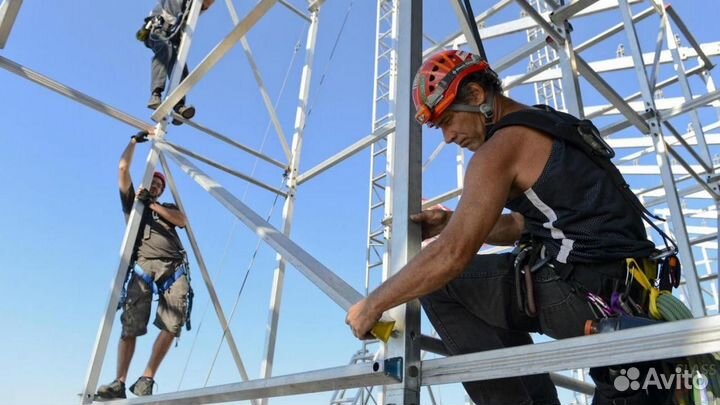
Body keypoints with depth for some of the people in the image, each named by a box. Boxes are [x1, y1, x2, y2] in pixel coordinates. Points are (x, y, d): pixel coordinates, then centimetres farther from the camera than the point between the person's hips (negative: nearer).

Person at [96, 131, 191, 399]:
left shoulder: (168, 208, 29)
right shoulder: (131, 201, 26)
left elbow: (183, 221, 7)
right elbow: (123, 168, 18)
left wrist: (152, 203, 4)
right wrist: (134, 141, 26)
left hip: (174, 268, 1)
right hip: (143, 267, -1)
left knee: (172, 326, -16)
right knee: (130, 326, -12)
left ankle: (147, 378, -9)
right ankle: (119, 382, -9)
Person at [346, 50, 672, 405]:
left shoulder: (500, 148, -11)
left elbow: (451, 256, -17)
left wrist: (371, 306, -7)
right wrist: (451, 222, 14)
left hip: (586, 292, -9)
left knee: (439, 286, -2)